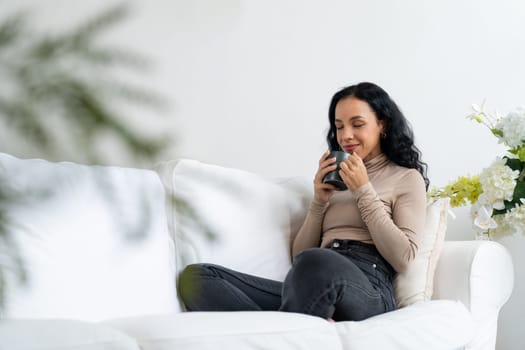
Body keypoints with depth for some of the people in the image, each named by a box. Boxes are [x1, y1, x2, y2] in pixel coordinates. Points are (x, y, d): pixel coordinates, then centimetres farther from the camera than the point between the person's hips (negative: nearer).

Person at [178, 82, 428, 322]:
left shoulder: (407, 178, 16)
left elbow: (403, 258, -1)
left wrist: (364, 191, 1)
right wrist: (319, 201, 10)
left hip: (367, 289, -6)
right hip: (316, 290, 6)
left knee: (316, 263, -44)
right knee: (196, 276, -16)